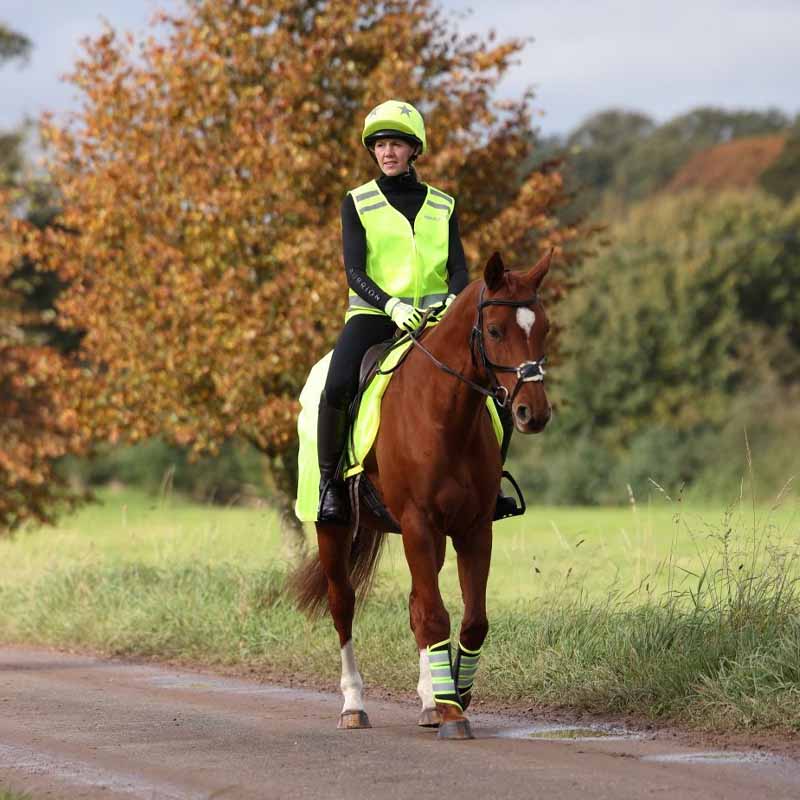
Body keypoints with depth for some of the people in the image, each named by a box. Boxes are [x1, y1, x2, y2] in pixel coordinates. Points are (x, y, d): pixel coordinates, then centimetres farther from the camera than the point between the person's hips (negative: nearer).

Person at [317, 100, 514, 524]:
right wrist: (391, 305, -26)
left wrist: (455, 301, -21)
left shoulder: (443, 206, 13)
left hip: (434, 317, 3)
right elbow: (354, 271, -7)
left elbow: (458, 269, 3)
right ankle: (330, 480, -13)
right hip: (373, 314, -3)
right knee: (336, 388, -32)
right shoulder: (357, 203, 5)